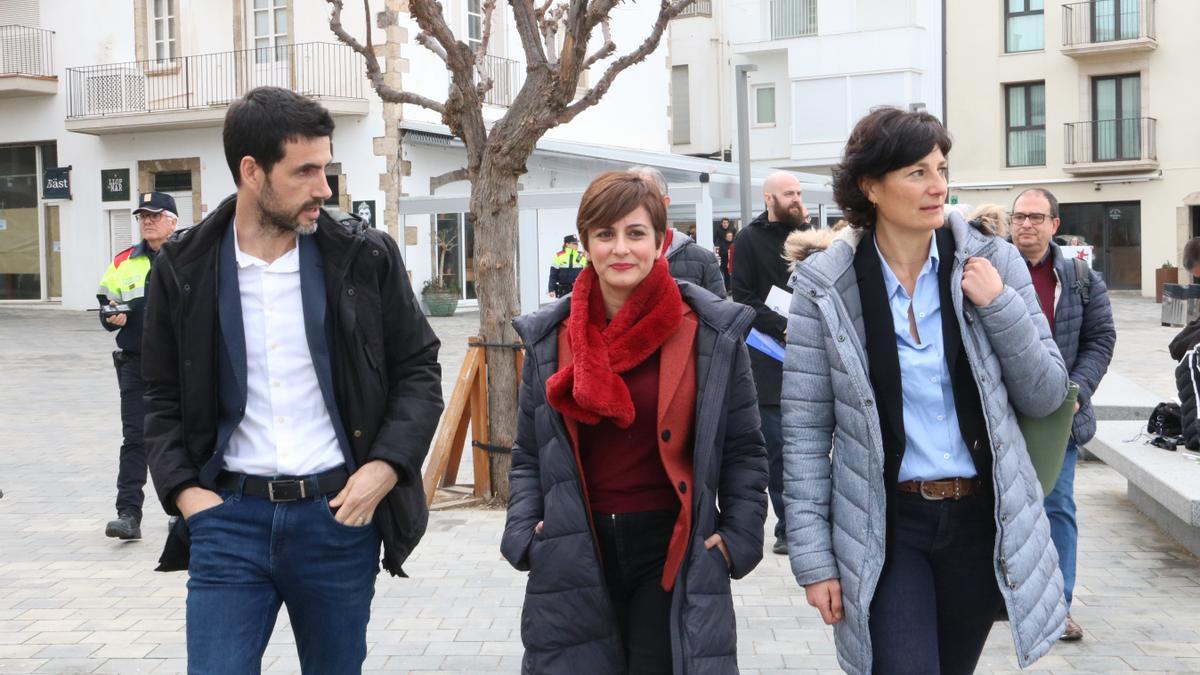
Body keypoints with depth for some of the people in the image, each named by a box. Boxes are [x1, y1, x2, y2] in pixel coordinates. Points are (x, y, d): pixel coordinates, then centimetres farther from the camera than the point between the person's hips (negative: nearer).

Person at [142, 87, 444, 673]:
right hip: (228, 516, 0)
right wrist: (183, 489, -4)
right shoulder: (184, 267, 2)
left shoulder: (365, 257, -1)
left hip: (341, 514, 0)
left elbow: (419, 370, 5)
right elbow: (163, 398, 10)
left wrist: (386, 467, -8)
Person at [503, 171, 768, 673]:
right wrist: (524, 532, -3)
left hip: (675, 554, -2)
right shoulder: (548, 336, 4)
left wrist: (740, 539, -6)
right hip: (575, 556, 2)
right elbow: (529, 455, 11)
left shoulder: (713, 333, -3)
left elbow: (743, 452, 2)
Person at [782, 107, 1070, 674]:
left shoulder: (992, 262, -3)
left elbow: (1046, 398, 2)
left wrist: (1000, 306, -13)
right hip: (884, 526, -2)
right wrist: (813, 555, -7)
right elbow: (805, 430, -4)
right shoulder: (825, 283, -7)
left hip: (982, 518, 3)